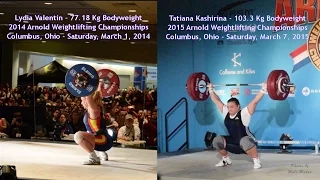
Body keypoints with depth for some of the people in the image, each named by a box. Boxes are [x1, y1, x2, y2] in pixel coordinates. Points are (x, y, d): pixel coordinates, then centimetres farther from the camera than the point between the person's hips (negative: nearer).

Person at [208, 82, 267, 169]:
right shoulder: (226, 113, -3)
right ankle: (226, 159, 10)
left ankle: (256, 160, -20)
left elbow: (254, 101, -24)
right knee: (217, 141, -11)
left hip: (247, 142, -6)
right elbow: (217, 101, 7)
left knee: (244, 142, -40)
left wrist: (263, 89, -31)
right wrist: (211, 89, 12)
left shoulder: (243, 113, -17)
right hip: (234, 143, 6)